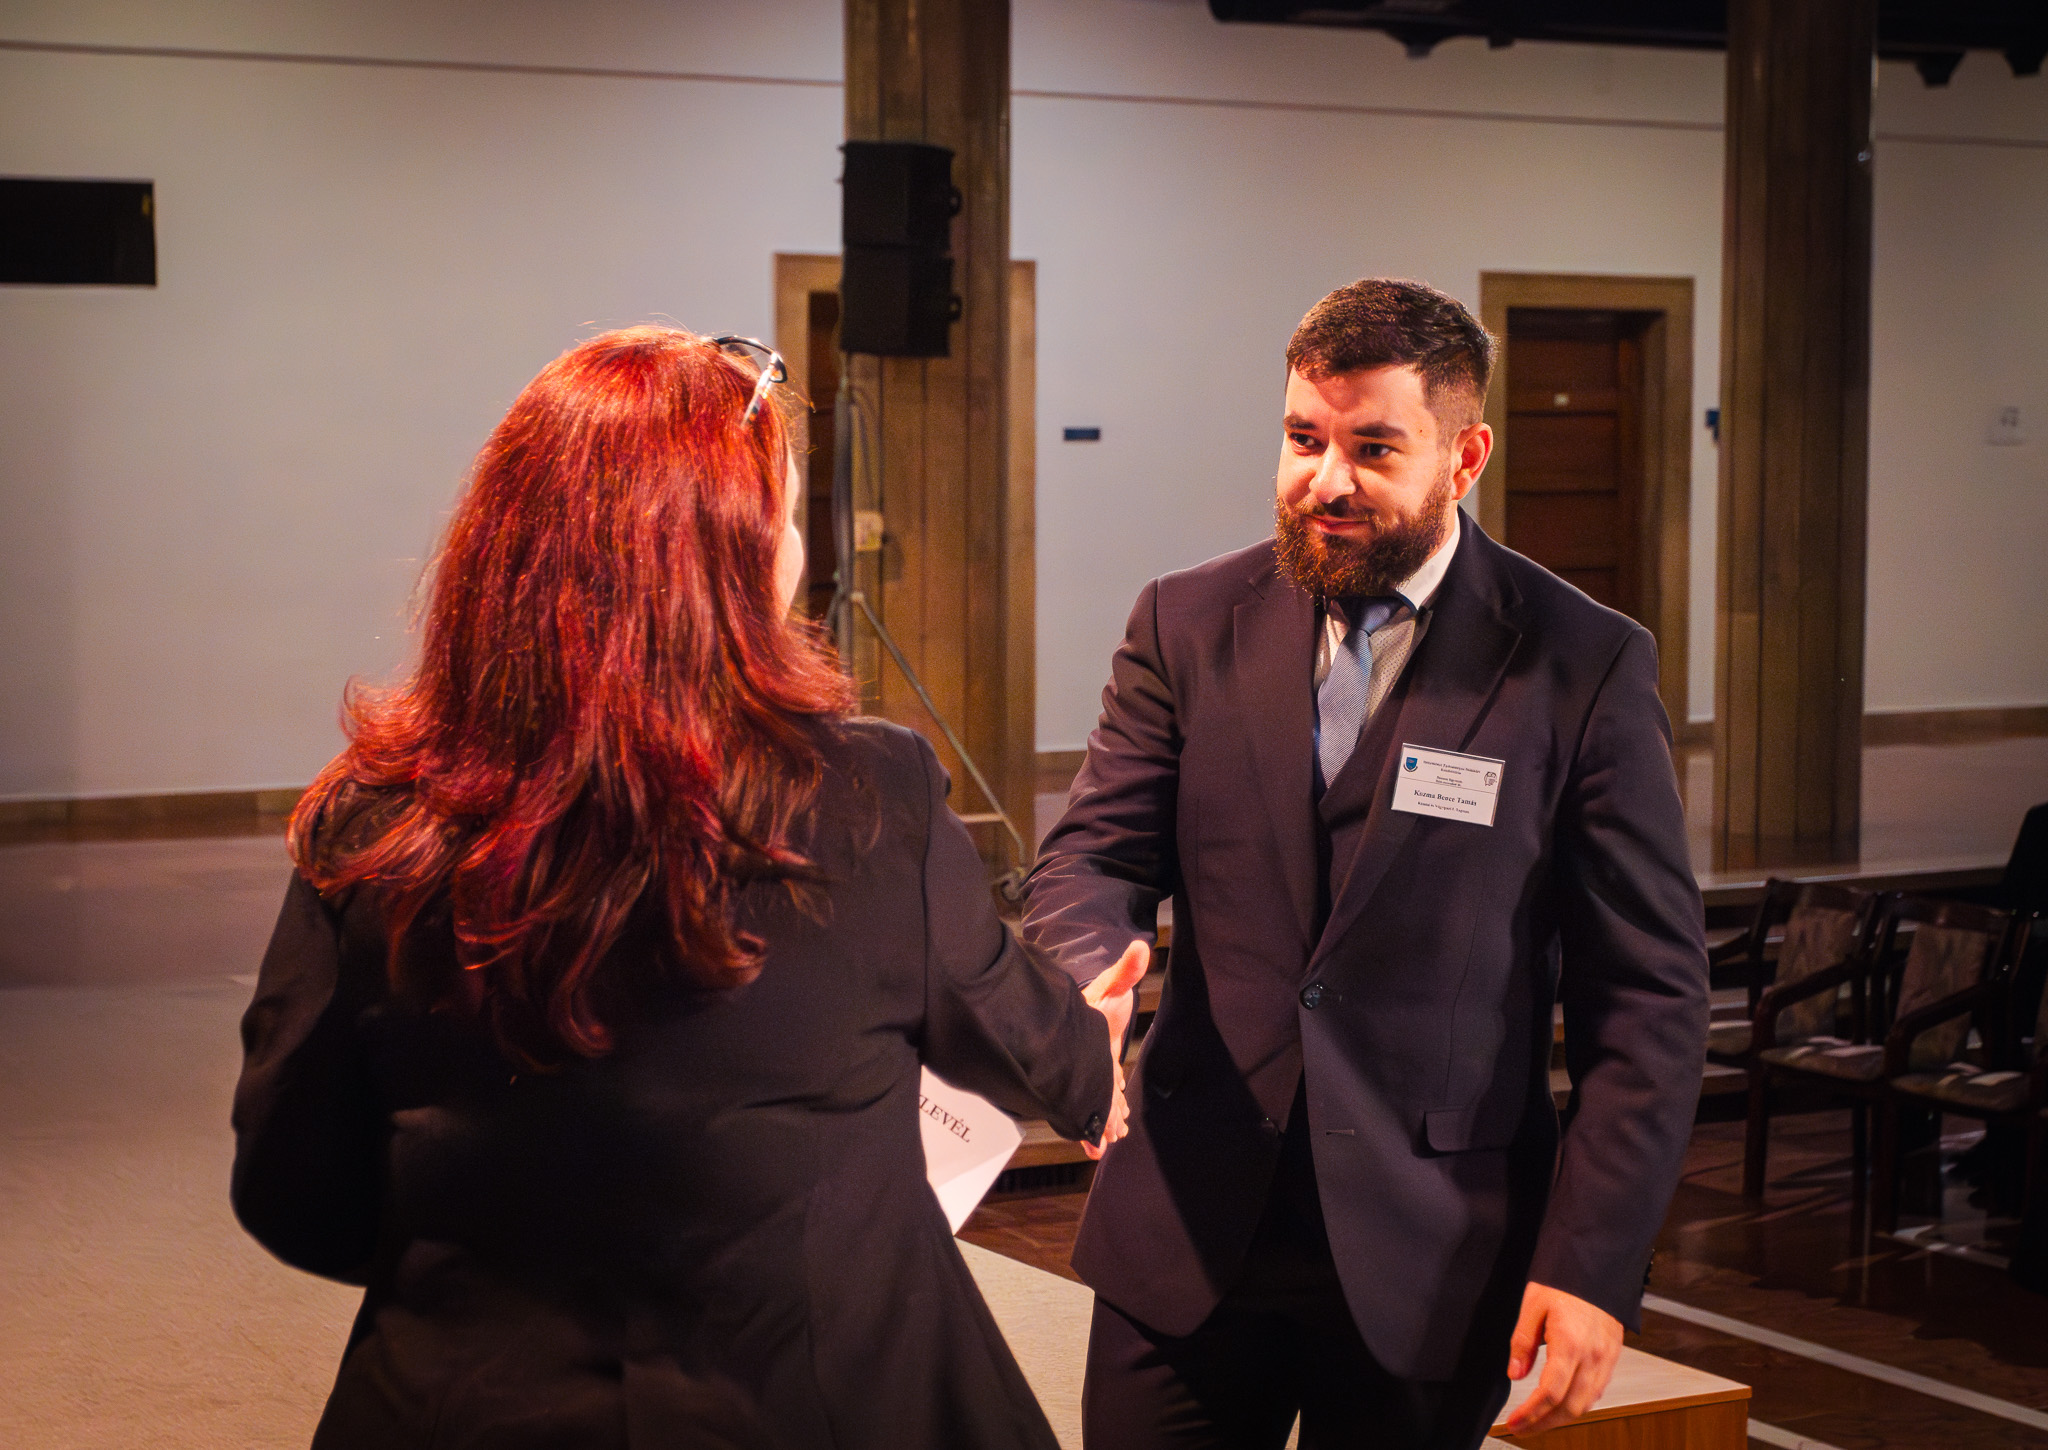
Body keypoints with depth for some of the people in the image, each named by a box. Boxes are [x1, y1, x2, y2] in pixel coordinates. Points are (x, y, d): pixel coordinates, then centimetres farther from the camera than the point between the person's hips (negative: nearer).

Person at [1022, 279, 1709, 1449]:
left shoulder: (1585, 669, -6)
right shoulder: (1187, 625, 4)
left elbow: (1649, 996, -5)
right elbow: (1096, 858, 1)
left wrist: (1595, 1266, -12)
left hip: (1428, 1264, -2)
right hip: (1189, 1234, 3)